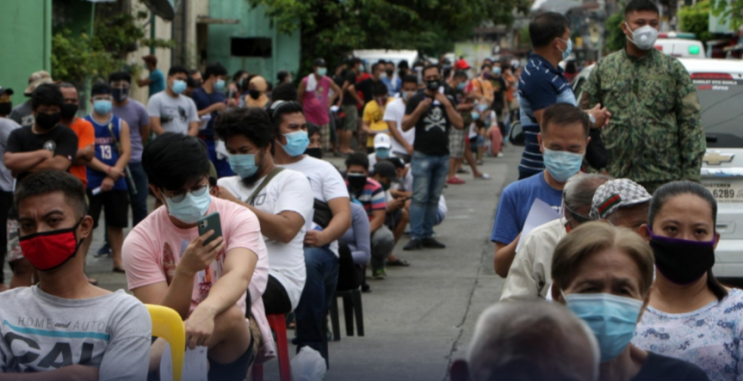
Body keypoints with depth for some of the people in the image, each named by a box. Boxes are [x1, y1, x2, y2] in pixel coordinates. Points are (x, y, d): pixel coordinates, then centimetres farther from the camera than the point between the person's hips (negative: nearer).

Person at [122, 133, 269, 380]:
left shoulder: (238, 219, -7)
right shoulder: (141, 241, -5)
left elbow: (238, 276, -28)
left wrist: (206, 311, -51)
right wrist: (186, 271, -31)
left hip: (237, 341, 0)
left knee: (229, 315, -35)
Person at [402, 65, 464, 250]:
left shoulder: (447, 100, 15)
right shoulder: (416, 100, 4)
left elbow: (459, 124, 3)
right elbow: (405, 126, -4)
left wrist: (447, 104, -5)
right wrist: (419, 110, -17)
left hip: (443, 156, 4)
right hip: (423, 155, -4)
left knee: (434, 198, 5)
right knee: (420, 197, -10)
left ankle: (427, 235, 8)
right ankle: (415, 236, -11)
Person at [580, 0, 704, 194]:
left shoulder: (673, 69, 6)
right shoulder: (604, 68, 8)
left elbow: (690, 122, 3)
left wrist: (690, 174, -4)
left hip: (663, 178, -1)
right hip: (614, 178, 1)